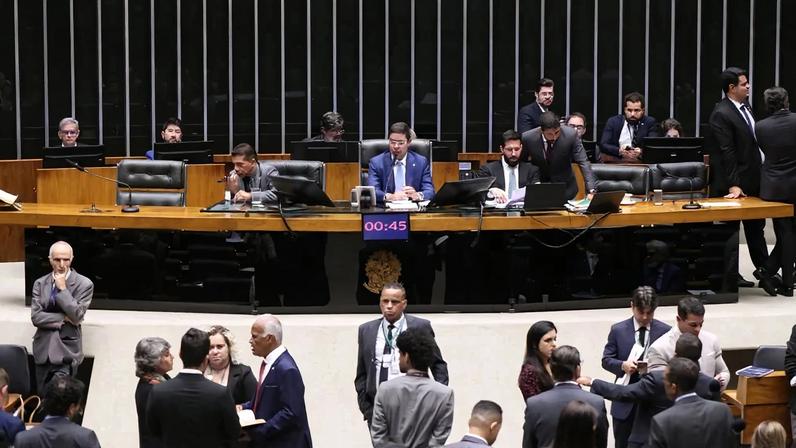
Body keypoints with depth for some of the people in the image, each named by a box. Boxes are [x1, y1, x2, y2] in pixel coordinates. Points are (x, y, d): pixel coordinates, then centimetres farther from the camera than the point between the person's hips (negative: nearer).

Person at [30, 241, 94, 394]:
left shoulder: (84, 284, -2)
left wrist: (62, 288, -12)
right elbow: (36, 317, -2)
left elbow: (77, 316, -12)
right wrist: (64, 318, -10)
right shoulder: (40, 283, 8)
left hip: (66, 351, -4)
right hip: (43, 350, 4)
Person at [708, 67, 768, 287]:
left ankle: (763, 268, 26)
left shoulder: (744, 108, 7)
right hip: (734, 181, -8)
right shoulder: (721, 114, -19)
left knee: (756, 225, 16)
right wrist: (733, 185, -24)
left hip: (752, 178, 8)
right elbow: (727, 152, -22)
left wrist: (762, 167, 11)